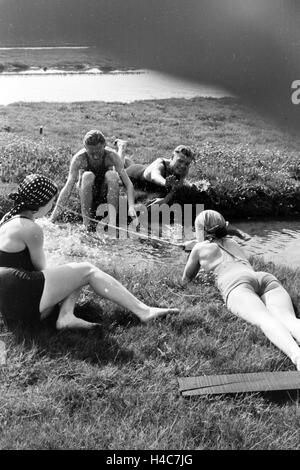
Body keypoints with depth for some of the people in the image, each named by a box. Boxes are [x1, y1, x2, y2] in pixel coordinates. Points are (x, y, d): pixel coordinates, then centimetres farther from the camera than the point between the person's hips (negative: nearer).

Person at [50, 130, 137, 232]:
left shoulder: (111, 156, -23)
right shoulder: (79, 158, -24)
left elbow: (128, 183, -25)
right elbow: (68, 188, -27)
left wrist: (131, 207, -42)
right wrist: (52, 218, -34)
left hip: (106, 193, 1)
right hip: (87, 195, -1)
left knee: (111, 175, -31)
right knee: (88, 176, -32)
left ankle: (112, 222, -39)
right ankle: (87, 223, -29)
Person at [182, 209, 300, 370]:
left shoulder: (200, 247, 27)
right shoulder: (233, 243, 42)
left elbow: (186, 279, 41)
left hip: (236, 284, -4)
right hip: (267, 278, 4)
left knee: (264, 319, -32)